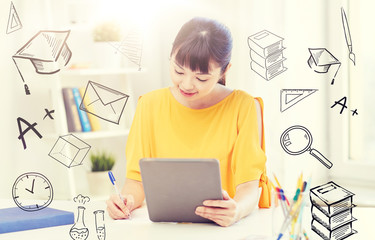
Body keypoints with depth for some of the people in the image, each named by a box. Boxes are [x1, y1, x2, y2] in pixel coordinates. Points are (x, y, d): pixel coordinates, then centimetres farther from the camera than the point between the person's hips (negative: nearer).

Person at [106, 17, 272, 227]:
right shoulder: (150, 105, 3)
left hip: (223, 228, 0)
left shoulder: (243, 107, -4)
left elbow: (249, 186, -9)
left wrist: (236, 211, -31)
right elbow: (137, 178, 3)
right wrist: (127, 200, -19)